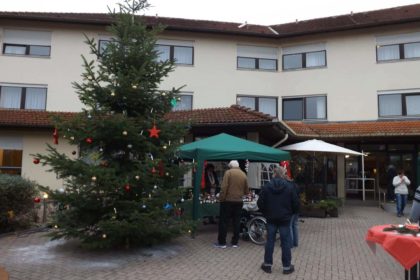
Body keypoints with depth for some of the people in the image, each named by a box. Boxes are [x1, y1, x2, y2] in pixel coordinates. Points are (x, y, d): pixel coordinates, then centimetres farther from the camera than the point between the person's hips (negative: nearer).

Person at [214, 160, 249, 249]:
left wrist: (221, 198, -8)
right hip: (239, 201, 4)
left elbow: (224, 187, -15)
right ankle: (235, 242, 16)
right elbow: (246, 191, 7)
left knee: (223, 221, 4)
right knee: (236, 222, 11)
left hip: (228, 200, -4)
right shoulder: (244, 174, 6)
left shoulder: (228, 172, -6)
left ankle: (222, 242, 7)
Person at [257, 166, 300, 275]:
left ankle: (267, 264, 17)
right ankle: (287, 266, 11)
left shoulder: (267, 186, -4)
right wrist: (291, 213, 14)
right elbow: (296, 203, -4)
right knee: (286, 242, 6)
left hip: (271, 218, 1)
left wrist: (265, 213, 12)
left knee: (270, 241, 10)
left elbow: (260, 203, -4)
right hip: (285, 219, -1)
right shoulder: (289, 187, -6)